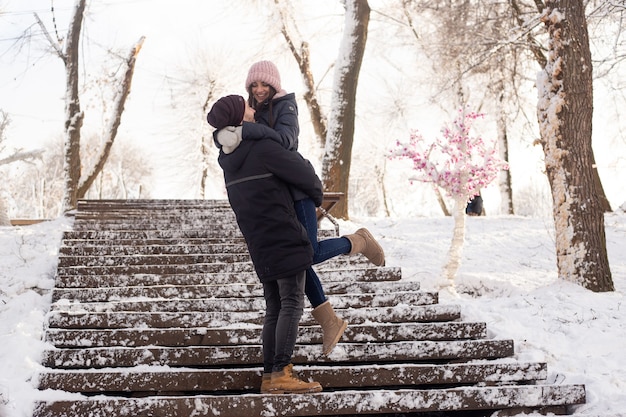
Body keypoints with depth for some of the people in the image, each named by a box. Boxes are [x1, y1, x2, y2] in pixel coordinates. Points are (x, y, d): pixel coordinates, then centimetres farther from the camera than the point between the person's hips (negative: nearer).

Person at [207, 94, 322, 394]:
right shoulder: (263, 148, -11)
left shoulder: (228, 158, 12)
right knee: (292, 303, -8)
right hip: (285, 238, -8)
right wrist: (317, 196, 15)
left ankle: (269, 378, 7)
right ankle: (283, 373, -14)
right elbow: (304, 174, -6)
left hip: (260, 246, 8)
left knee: (274, 309, 9)